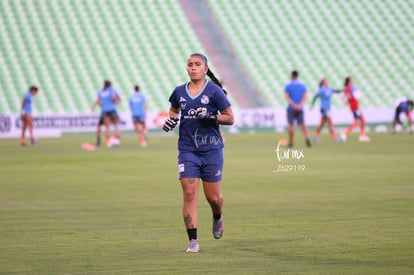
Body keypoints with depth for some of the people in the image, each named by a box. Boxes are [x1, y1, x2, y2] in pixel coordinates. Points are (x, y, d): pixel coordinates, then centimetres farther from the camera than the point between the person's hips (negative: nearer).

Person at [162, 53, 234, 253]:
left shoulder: (214, 91, -5)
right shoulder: (179, 92, 6)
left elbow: (230, 118, -3)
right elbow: (174, 110, 26)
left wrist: (210, 117, -19)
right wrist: (171, 120, 4)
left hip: (211, 150, -2)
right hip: (187, 151, 2)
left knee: (213, 197, 3)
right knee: (189, 194, -9)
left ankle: (217, 218, 39)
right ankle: (193, 241, -6)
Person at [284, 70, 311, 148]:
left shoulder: (288, 85, -1)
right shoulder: (302, 85, 7)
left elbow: (287, 97, -12)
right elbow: (305, 96, -6)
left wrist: (293, 105, -20)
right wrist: (300, 105, -16)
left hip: (291, 108, -2)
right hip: (300, 109, 2)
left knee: (291, 125, 5)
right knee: (302, 124, -1)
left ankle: (291, 142, 8)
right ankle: (307, 138, -23)